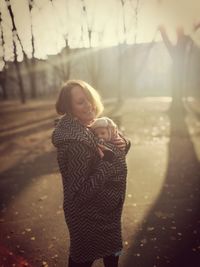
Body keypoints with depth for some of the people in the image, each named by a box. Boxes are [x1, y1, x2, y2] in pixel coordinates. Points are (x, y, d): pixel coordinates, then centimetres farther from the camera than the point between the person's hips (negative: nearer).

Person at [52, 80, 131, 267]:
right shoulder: (76, 142, -32)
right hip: (88, 216, -8)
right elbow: (80, 192, -31)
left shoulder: (89, 126, -4)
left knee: (111, 251, 31)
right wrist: (108, 162, -30)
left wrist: (122, 144, -14)